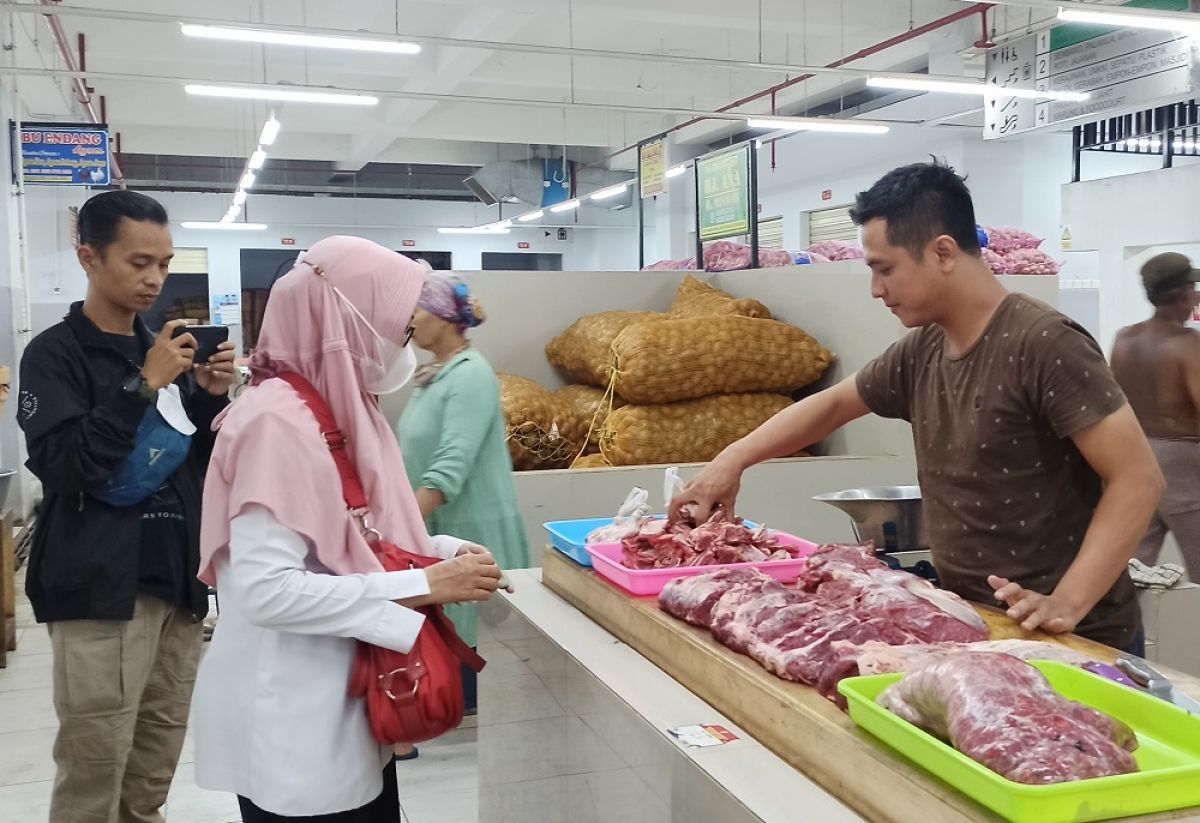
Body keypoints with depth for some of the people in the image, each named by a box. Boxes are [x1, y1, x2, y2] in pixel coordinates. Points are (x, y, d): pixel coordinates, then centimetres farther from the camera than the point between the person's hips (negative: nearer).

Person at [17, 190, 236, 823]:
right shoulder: (55, 353, -4)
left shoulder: (162, 349, 14)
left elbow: (202, 465, 15)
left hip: (177, 580, 6)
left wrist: (211, 397, -2)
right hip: (102, 589, -6)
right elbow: (62, 466, -16)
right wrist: (143, 385, -20)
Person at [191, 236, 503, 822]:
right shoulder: (279, 421, -22)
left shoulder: (341, 407, 7)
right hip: (293, 723, -9)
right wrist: (425, 586, -24)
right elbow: (266, 591, -28)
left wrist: (444, 554, -2)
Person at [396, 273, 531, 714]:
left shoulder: (471, 375, -16)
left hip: (472, 532, -9)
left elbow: (451, 466, -25)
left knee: (471, 643, 0)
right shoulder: (432, 375, 12)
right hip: (435, 528, 9)